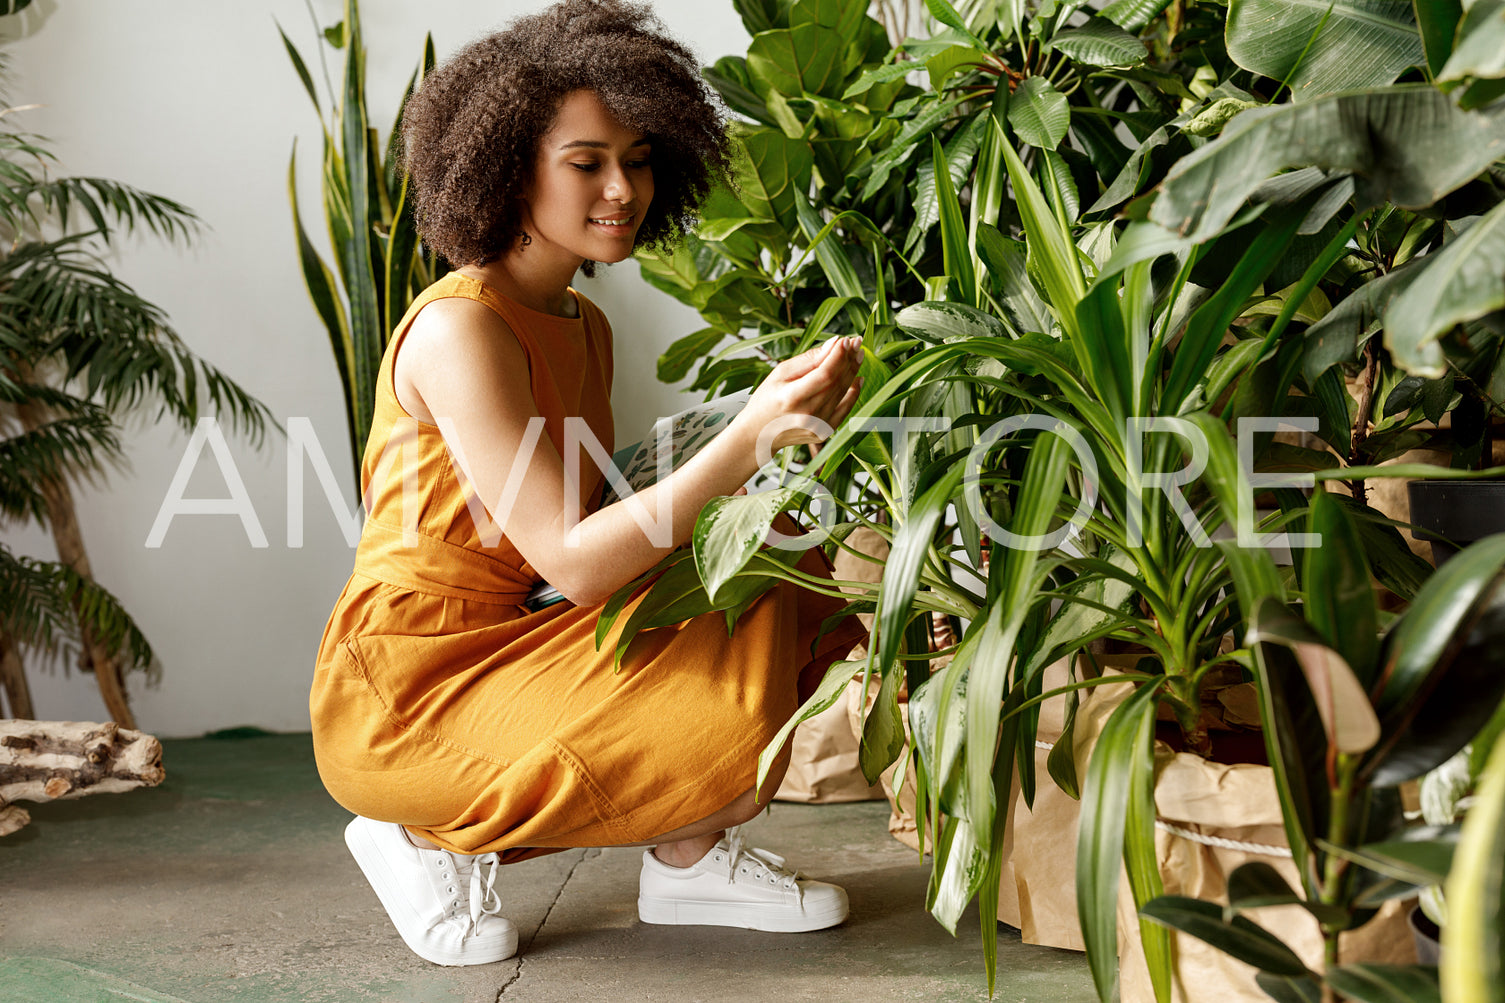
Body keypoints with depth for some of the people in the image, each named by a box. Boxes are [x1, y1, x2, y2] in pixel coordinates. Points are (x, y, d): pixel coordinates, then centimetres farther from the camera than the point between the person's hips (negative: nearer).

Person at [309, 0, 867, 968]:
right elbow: (568, 559, -25)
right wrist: (746, 442, -33)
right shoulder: (458, 327, -19)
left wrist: (777, 432, -5)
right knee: (733, 725, -24)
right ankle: (434, 840, -5)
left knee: (788, 575, -1)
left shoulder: (585, 325, 10)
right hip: (405, 692, -8)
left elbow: (610, 526, 7)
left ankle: (692, 857, 7)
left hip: (514, 651, 8)